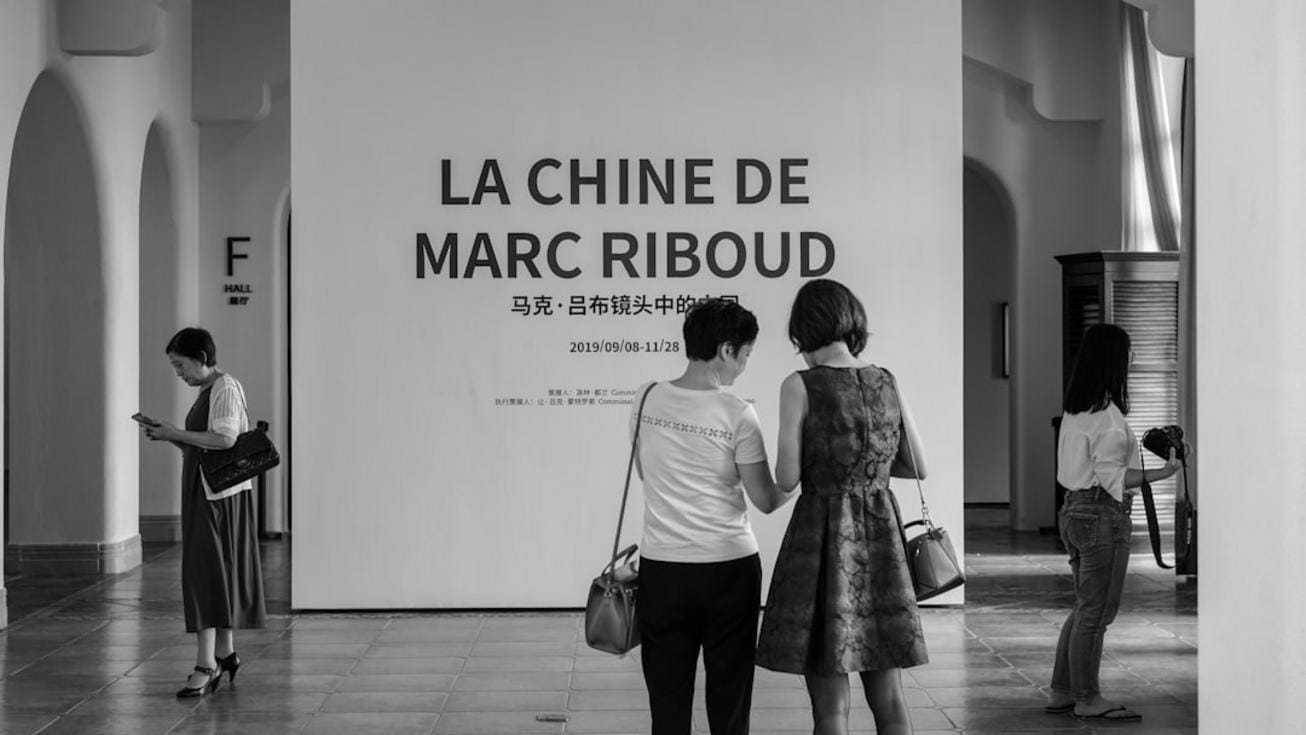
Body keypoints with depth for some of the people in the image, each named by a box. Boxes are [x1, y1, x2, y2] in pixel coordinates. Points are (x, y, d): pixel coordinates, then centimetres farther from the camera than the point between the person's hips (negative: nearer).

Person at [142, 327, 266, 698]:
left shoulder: (225, 388, -12)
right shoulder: (207, 392, 17)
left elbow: (224, 439, -25)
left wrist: (177, 433, -17)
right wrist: (170, 437, 4)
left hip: (219, 492, -10)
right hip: (205, 491, 10)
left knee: (207, 572, -13)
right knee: (219, 572, 15)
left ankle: (206, 665, -16)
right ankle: (225, 654, 26)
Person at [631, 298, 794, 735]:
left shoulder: (646, 399, 0)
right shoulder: (736, 413, -12)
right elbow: (766, 501, -6)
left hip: (662, 566, 3)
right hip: (729, 567, -3)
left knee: (668, 698, 9)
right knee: (729, 692, 7)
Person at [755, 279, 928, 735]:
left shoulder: (800, 386, -9)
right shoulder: (887, 383, 5)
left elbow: (785, 481, -10)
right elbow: (918, 467, 12)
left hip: (822, 534, -5)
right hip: (881, 539, 5)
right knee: (888, 695, 10)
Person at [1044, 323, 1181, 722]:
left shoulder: (1076, 409, 10)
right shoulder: (1107, 415, -17)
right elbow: (1111, 477, -19)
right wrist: (1161, 473, -18)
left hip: (1075, 510, 9)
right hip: (1103, 516, -9)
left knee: (1085, 609, 17)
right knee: (1096, 612, 0)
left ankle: (1062, 692, 21)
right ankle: (1088, 699, 8)